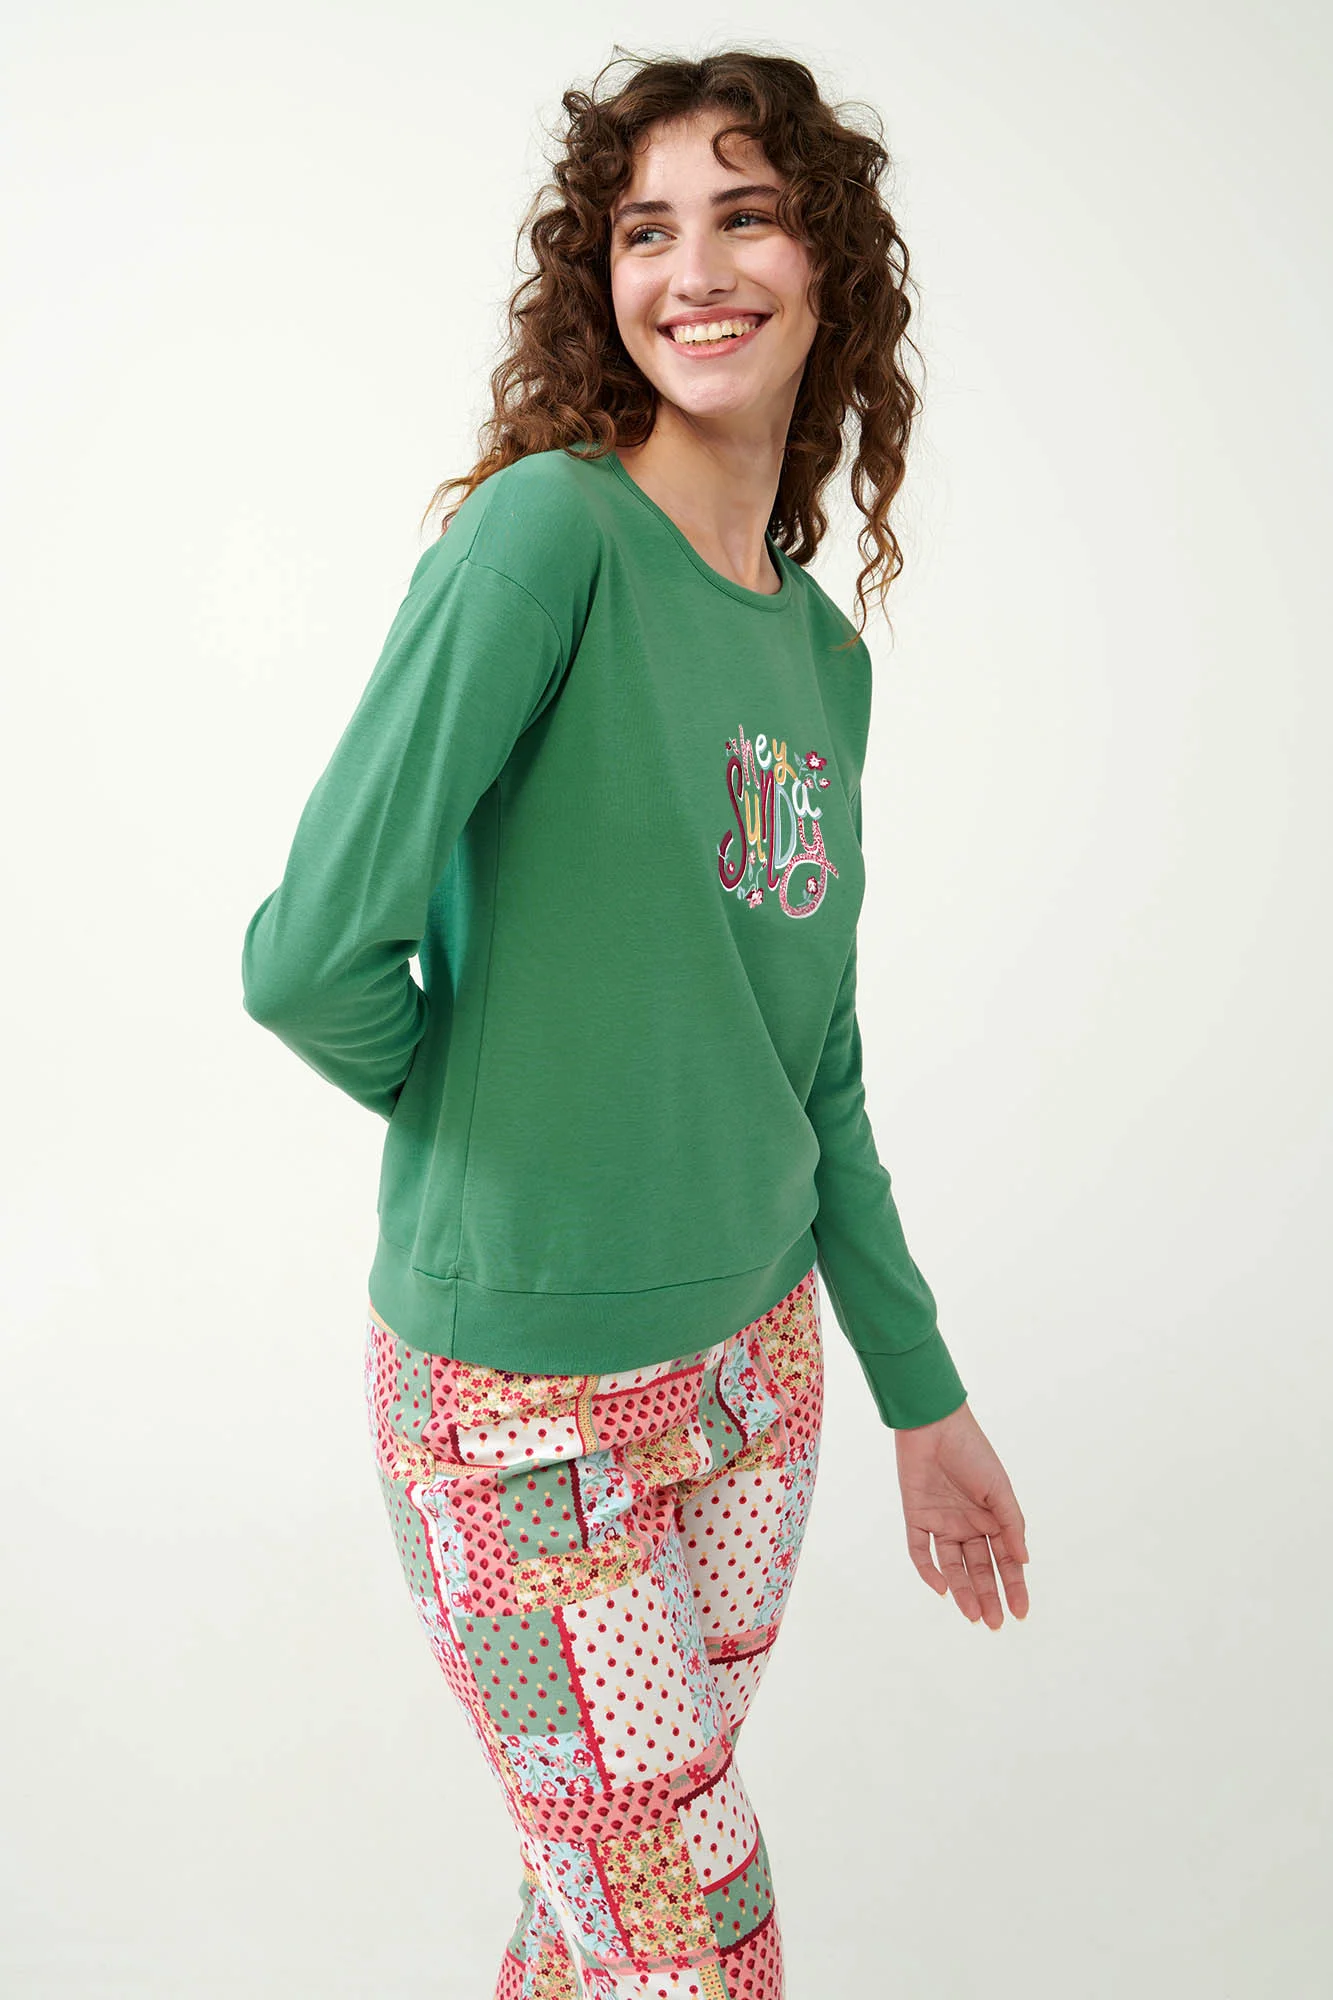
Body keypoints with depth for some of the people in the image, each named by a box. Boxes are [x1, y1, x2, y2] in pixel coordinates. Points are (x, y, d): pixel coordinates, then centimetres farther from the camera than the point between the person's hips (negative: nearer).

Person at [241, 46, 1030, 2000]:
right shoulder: (549, 527, -16)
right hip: (530, 1393, -6)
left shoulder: (824, 647, 5)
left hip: (755, 1350, 6)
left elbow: (814, 1068, 10)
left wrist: (921, 1391, 13)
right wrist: (492, 1117, -5)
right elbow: (316, 957, -24)